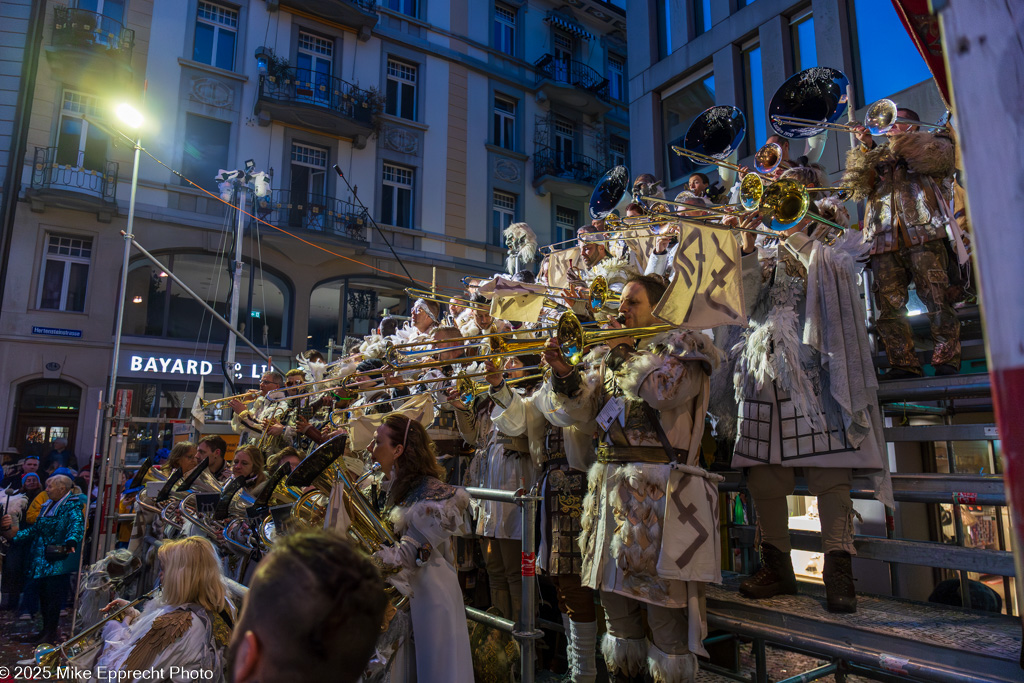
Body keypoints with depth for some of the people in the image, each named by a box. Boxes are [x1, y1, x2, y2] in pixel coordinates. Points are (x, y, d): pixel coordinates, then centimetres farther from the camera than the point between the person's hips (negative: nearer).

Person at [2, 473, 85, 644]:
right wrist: (14, 534, 17)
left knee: (53, 596, -1)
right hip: (42, 560, 9)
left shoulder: (72, 507, -12)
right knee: (43, 594, 14)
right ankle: (47, 631, 24)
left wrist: (71, 542, -47)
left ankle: (49, 632, 9)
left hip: (58, 560, -9)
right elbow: (36, 529, 23)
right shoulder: (48, 506, 15)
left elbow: (77, 525, -30)